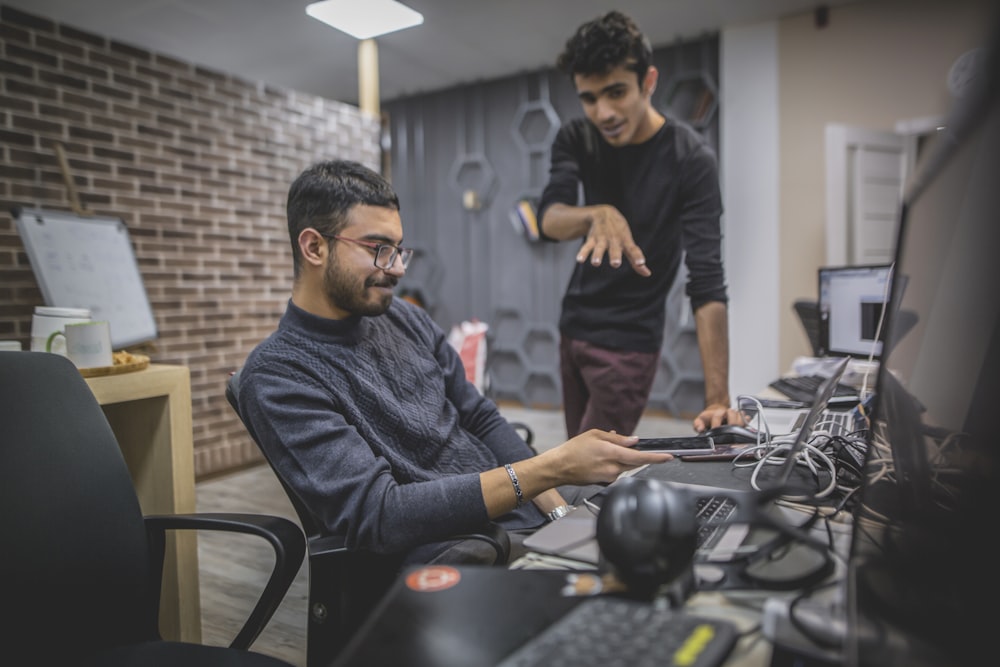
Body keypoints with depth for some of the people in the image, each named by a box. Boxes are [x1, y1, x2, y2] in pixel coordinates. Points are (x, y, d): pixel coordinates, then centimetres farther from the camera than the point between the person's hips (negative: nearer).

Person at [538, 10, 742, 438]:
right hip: (574, 327, 5)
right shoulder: (576, 140, -3)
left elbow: (707, 284, -23)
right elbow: (549, 220, -18)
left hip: (628, 343, -5)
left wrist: (717, 400, -30)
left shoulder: (690, 160, -18)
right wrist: (597, 214, -42)